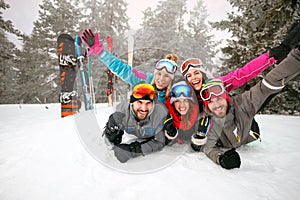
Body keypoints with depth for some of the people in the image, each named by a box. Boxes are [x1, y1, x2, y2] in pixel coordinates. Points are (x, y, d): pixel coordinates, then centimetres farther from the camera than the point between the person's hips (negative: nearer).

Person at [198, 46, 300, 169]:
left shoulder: (241, 104, -35)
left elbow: (267, 86, -41)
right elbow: (208, 148, -33)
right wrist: (221, 158, -56)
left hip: (246, 141, 1)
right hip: (224, 149, 0)